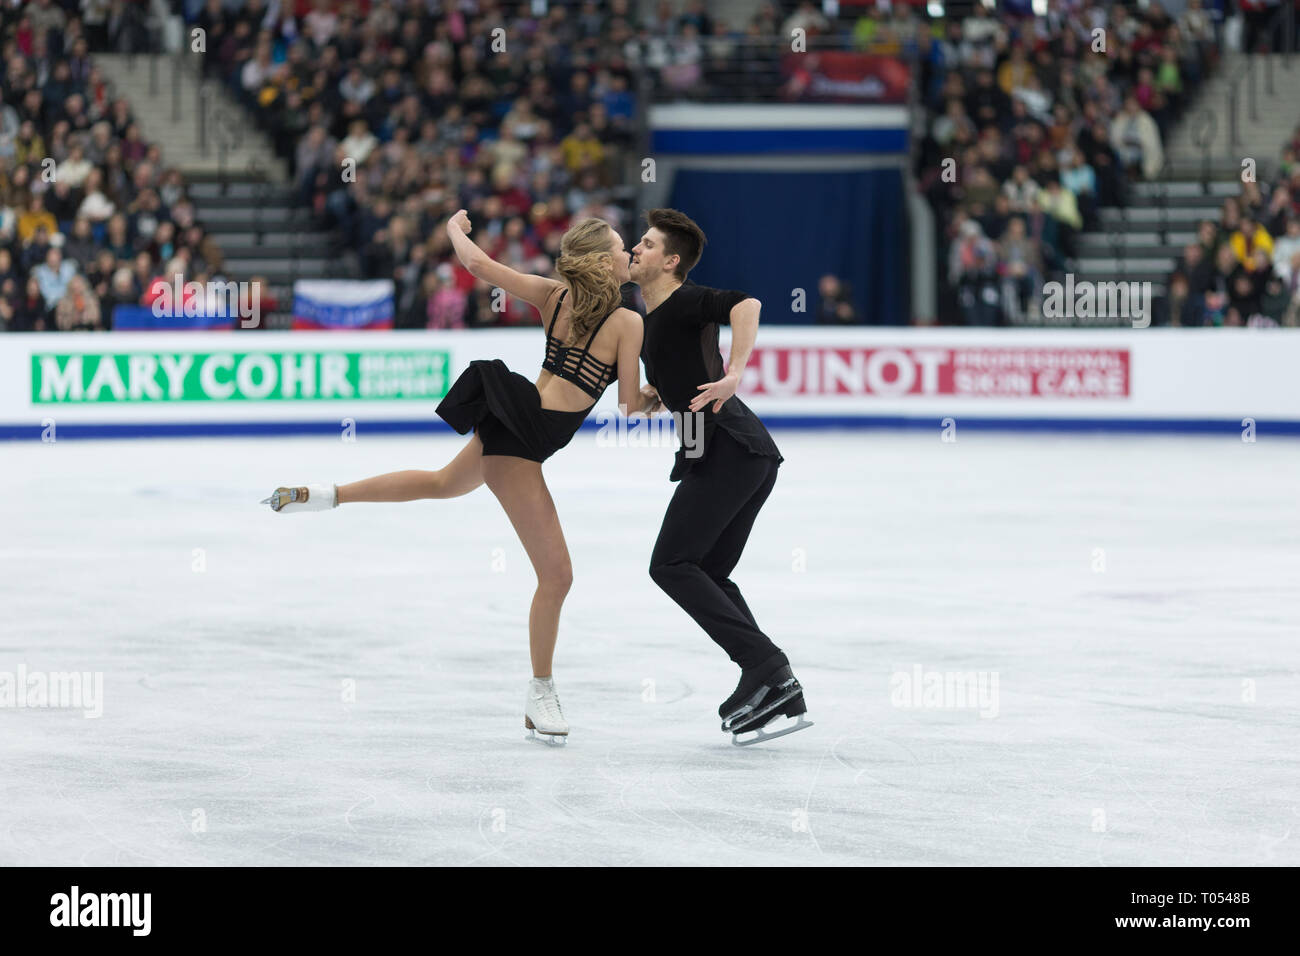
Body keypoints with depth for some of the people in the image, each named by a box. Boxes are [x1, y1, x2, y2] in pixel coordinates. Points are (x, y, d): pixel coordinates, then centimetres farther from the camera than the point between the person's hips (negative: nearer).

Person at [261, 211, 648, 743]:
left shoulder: (554, 294, 2)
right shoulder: (627, 321, -15)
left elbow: (477, 264, -2)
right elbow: (631, 402, -12)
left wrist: (455, 229, 19)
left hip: (508, 417, 8)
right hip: (520, 439, -8)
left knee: (443, 483, 39)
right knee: (556, 575, -3)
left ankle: (320, 495, 40)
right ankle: (541, 695, 6)